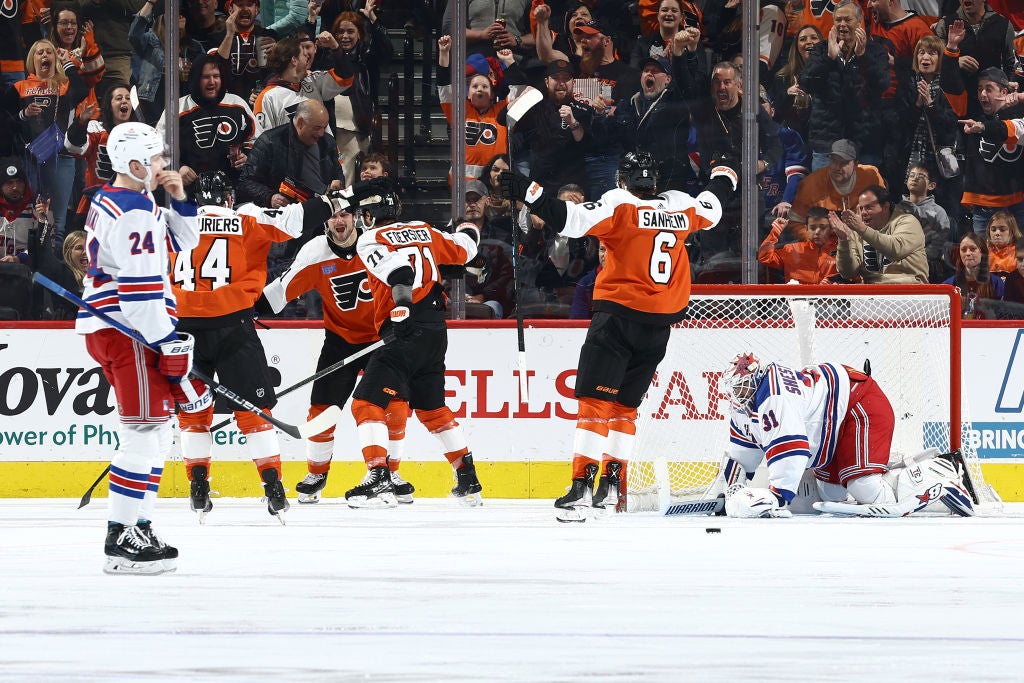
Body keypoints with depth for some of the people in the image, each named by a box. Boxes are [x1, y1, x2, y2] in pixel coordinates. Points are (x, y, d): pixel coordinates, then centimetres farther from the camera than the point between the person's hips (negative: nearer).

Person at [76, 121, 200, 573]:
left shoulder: (111, 201, 17)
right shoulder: (134, 211, -16)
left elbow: (180, 243, 25)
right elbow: (140, 287, -22)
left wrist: (179, 201, 8)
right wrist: (170, 346, -20)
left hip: (110, 329, 11)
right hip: (130, 332, -11)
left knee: (154, 433, 16)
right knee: (145, 432, -11)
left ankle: (137, 526, 18)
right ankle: (123, 540, -13)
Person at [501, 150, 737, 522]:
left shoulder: (620, 204, -10)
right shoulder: (680, 206, 7)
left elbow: (574, 219, -24)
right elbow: (712, 209, 29)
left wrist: (529, 192, -22)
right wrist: (723, 178, 49)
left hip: (618, 313, -6)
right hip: (660, 324, 6)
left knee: (595, 400, -9)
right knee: (624, 404, 18)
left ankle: (582, 485, -20)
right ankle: (612, 483, 19)